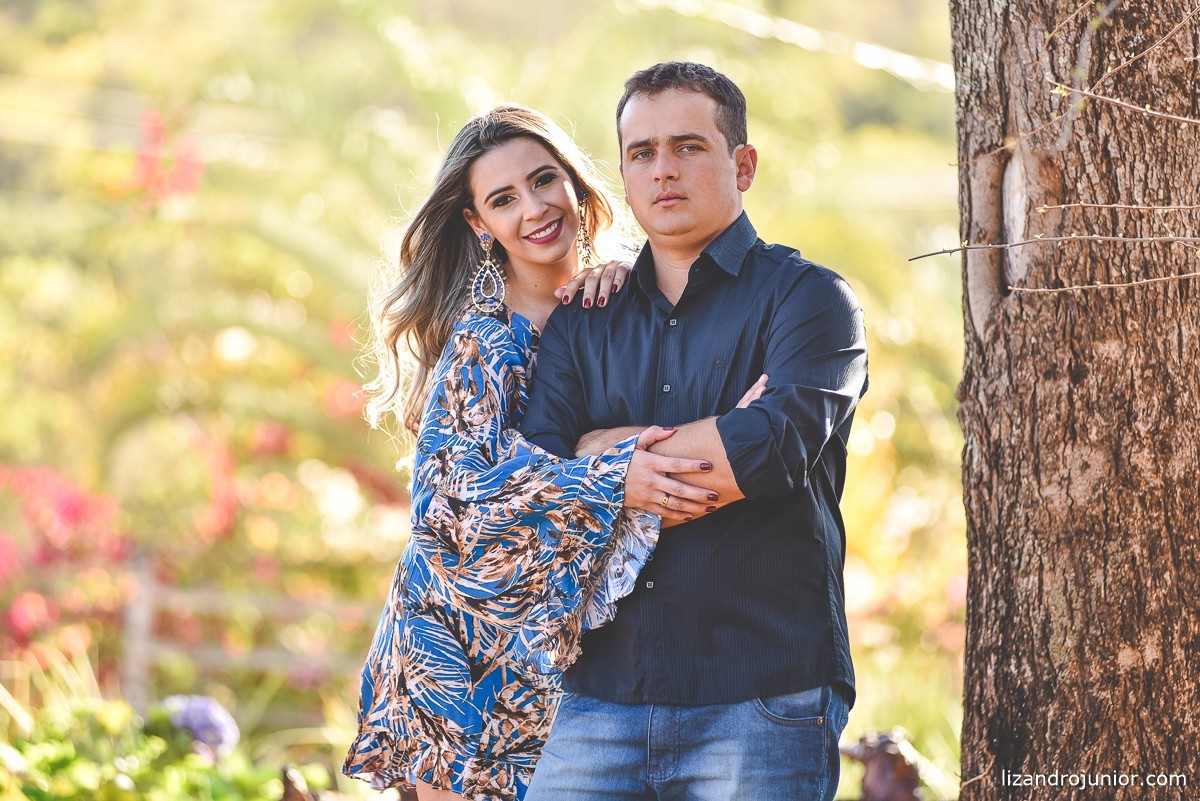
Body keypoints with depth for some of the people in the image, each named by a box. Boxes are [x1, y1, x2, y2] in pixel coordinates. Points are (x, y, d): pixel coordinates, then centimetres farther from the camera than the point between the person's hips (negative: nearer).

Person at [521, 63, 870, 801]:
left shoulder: (808, 297, 3)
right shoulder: (582, 323, 16)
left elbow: (781, 443, -15)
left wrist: (616, 448, -2)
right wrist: (713, 456, -9)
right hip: (603, 698, 4)